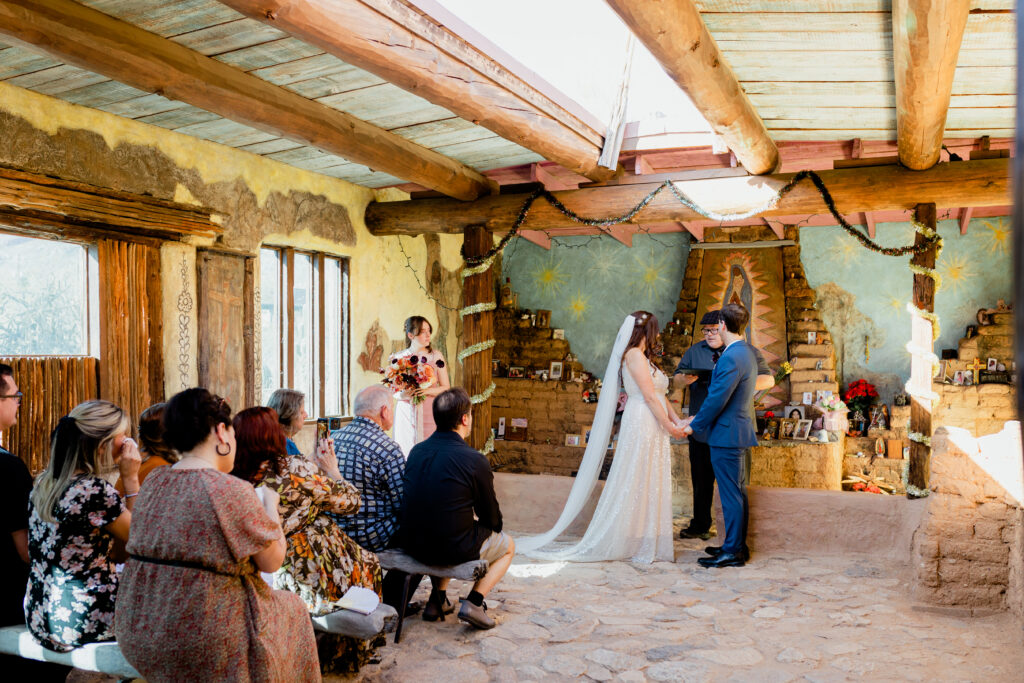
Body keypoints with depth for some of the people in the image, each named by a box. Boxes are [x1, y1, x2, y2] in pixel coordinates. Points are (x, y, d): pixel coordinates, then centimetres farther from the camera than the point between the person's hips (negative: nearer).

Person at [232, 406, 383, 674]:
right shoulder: (295, 468, -21)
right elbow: (350, 502, -10)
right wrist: (332, 469, 5)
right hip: (323, 578, -5)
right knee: (368, 563, 25)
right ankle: (352, 653, 36)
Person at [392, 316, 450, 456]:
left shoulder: (436, 356, 5)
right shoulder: (399, 358, 5)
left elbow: (446, 388, 3)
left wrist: (427, 391, -14)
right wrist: (404, 393, -13)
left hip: (430, 413, 0)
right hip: (406, 413, 0)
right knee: (407, 452, -1)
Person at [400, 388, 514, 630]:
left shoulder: (417, 451, 1)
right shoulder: (475, 460, -17)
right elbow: (492, 519, -6)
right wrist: (494, 525, 19)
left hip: (413, 545, 6)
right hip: (452, 549, -6)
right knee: (508, 546, 21)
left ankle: (438, 599, 30)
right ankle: (473, 603, 6)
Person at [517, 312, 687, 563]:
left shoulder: (645, 357, 19)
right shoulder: (634, 355, -11)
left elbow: (660, 395, 16)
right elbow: (649, 396, -15)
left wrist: (676, 420, 6)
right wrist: (668, 425, -12)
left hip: (653, 429, 9)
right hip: (641, 425, -9)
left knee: (650, 486, 10)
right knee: (633, 485, -4)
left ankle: (644, 544, 16)